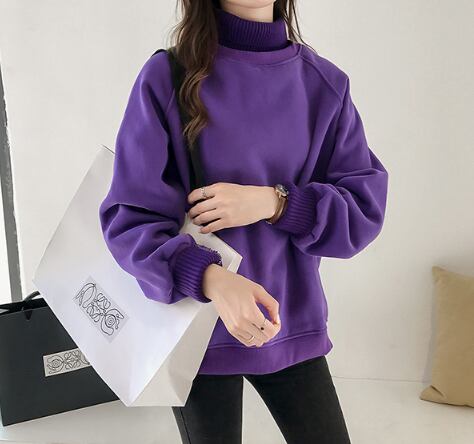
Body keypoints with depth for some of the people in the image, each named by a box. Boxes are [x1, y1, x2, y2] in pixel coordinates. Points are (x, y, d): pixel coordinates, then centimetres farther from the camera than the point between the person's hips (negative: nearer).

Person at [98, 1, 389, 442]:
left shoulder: (325, 85, -3)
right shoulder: (167, 77, -10)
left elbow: (365, 208, -3)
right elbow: (128, 218, -12)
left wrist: (274, 202, -20)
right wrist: (209, 278, -29)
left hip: (293, 327, 3)